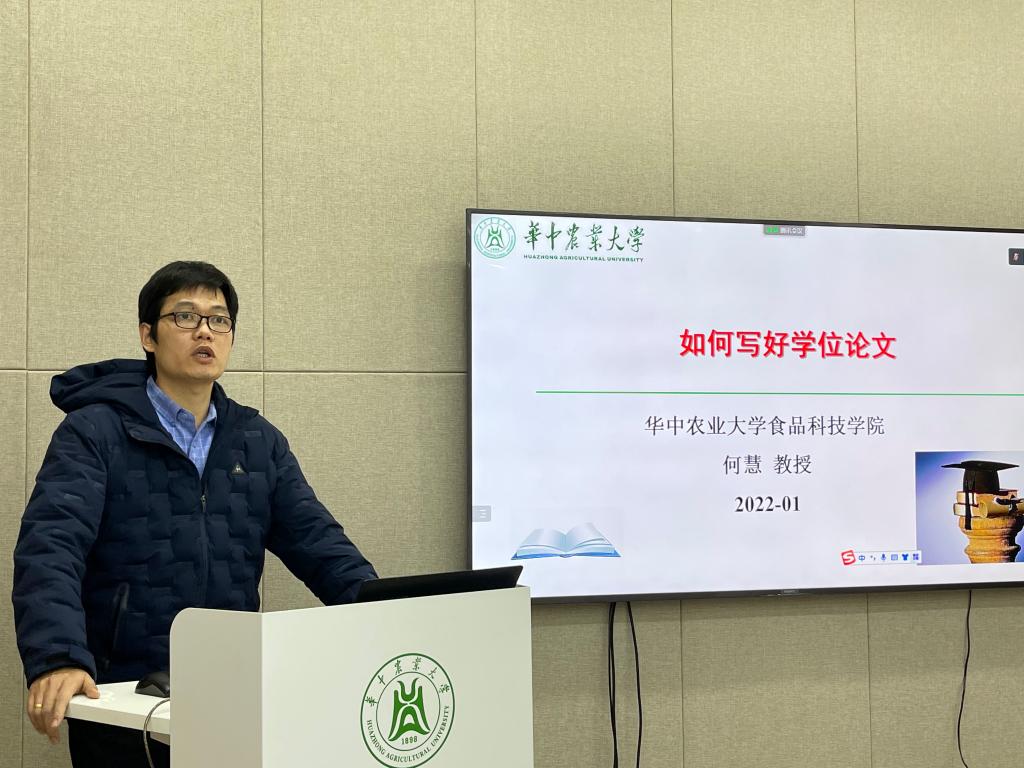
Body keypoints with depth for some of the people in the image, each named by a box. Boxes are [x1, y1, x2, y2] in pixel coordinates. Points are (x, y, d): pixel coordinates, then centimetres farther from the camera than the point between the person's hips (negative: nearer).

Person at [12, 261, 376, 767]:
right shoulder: (93, 433, -5)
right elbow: (50, 548, -18)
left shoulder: (259, 441, 11)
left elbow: (317, 542, 5)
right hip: (121, 704, -4)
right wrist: (58, 659, -35)